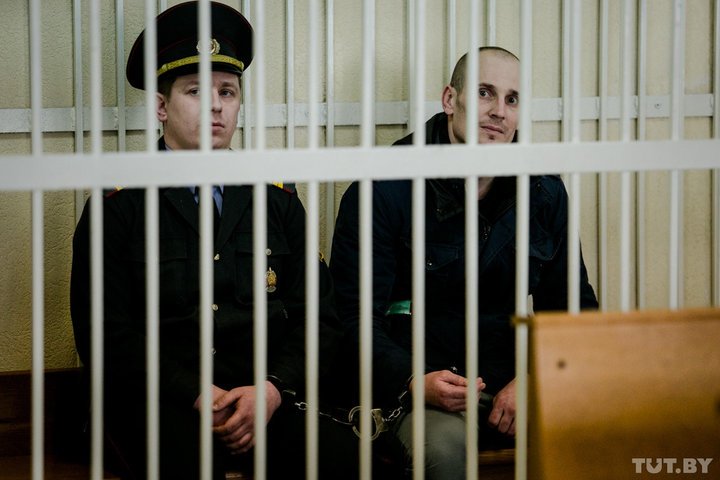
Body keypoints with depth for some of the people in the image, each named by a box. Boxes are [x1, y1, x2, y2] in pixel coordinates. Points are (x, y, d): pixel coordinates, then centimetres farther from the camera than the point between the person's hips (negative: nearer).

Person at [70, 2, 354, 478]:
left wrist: (273, 389, -9)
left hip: (268, 398, 3)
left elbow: (320, 315, 11)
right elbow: (106, 334, -2)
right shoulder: (118, 206, 5)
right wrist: (198, 397, -15)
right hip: (162, 401, -3)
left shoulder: (277, 200, 15)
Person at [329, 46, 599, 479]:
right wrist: (413, 382, -25)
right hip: (420, 390, -4)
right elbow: (355, 316, -7)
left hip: (514, 385, 4)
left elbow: (571, 304, 15)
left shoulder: (544, 192, 10)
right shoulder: (385, 189, -5)